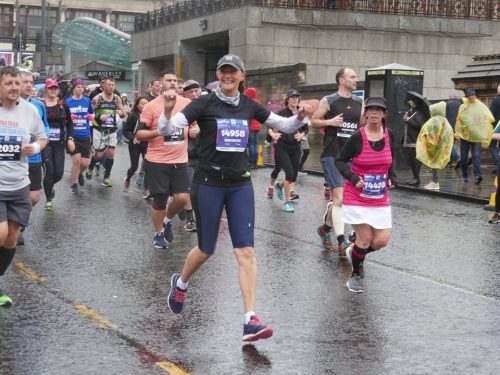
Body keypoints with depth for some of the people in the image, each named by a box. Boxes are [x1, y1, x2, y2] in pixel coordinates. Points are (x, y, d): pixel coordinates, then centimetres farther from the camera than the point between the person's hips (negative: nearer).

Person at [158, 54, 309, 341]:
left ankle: (251, 320, -7)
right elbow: (167, 129, -16)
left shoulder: (249, 106, 4)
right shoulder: (205, 104, -8)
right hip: (209, 183, -3)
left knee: (246, 251, -6)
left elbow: (284, 125, 12)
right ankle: (181, 283, 41)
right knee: (206, 249, 8)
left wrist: (300, 117, -9)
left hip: (240, 184, 3)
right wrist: (168, 111, -37)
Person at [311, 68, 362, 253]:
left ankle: (325, 228, 36)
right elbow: (313, 122, 1)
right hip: (332, 155, -6)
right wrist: (329, 122, -16)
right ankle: (342, 242, -17)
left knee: (337, 198, 14)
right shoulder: (328, 101, -3)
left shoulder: (359, 102, 11)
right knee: (340, 197, -15)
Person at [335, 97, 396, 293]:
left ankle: (354, 252, 31)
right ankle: (356, 275, 19)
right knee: (365, 238, -6)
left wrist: (392, 177, 4)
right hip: (357, 197, -4)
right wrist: (353, 178, -17)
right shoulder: (358, 137, -12)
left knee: (382, 240, -1)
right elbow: (339, 161, -5)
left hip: (380, 199, 5)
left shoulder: (389, 135, 1)